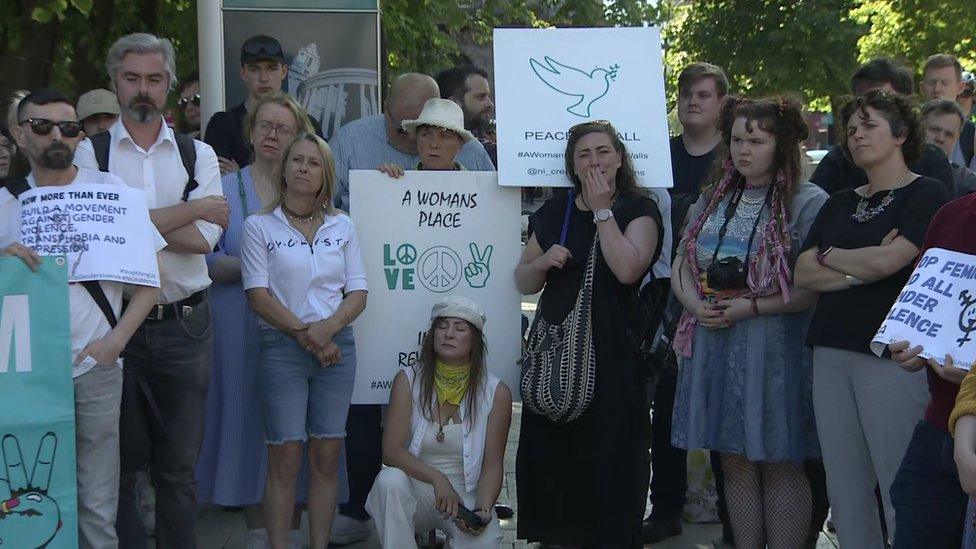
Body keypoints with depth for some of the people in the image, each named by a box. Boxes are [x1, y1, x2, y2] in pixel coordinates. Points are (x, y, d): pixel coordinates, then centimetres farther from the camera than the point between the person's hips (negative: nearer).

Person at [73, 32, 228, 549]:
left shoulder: (198, 154, 7)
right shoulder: (90, 152, 2)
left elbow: (205, 239, -7)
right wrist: (189, 209, -9)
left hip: (184, 325, 2)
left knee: (180, 465, 10)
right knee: (119, 462, 7)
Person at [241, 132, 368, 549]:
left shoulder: (342, 226, 12)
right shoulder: (260, 226, 3)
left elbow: (358, 294, 6)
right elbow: (258, 295, -5)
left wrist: (327, 329, -12)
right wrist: (304, 334, -12)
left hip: (336, 345, 3)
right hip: (282, 346, -3)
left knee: (327, 458, 3)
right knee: (285, 459, -5)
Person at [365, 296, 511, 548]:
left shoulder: (496, 392, -3)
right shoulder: (408, 380, -2)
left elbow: (492, 465, -2)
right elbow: (391, 451, -10)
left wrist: (483, 510, -20)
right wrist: (437, 479, -25)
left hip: (468, 496, 0)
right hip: (417, 488, 0)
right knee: (390, 479, -33)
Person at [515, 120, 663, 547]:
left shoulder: (639, 210, 1)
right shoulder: (554, 212, 13)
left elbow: (628, 270, -17)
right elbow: (524, 282, 15)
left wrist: (602, 210, -11)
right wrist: (543, 261, -6)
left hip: (612, 350, -4)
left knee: (610, 455, -3)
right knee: (551, 450, 3)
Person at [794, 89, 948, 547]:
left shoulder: (925, 195, -1)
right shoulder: (839, 204, 18)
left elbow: (886, 261, -15)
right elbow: (802, 274, 7)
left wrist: (828, 256, 2)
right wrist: (860, 270, -8)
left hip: (890, 355, -6)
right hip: (831, 354, 6)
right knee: (844, 491, 8)